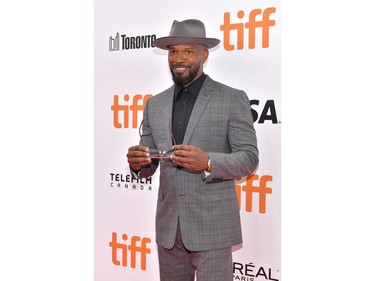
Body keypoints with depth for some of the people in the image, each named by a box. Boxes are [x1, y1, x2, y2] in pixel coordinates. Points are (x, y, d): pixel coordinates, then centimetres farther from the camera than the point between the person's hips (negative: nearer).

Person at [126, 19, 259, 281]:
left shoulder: (233, 99, -4)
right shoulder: (155, 104, 9)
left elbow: (249, 158, -7)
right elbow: (149, 168, 11)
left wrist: (208, 162, -25)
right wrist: (137, 162, -12)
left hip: (212, 228, -4)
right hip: (168, 228, 5)